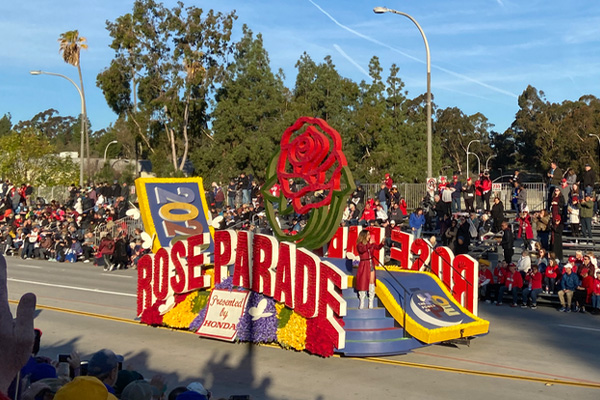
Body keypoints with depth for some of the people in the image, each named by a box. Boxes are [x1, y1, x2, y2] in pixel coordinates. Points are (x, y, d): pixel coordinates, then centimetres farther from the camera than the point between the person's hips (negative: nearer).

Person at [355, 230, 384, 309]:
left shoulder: (371, 244, 7)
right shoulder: (359, 245, -8)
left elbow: (378, 247, 7)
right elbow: (362, 249, -27)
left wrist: (382, 243, -11)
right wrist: (369, 244, -31)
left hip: (371, 264, 5)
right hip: (364, 265, -5)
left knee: (371, 282, 5)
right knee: (363, 283, 0)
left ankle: (371, 302, 12)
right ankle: (362, 303, 10)